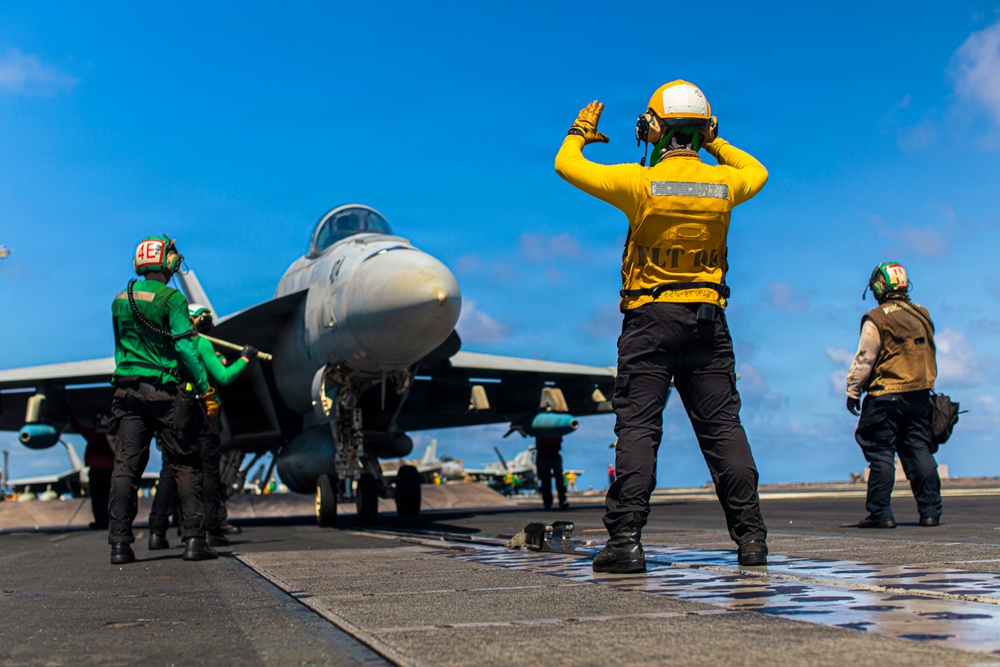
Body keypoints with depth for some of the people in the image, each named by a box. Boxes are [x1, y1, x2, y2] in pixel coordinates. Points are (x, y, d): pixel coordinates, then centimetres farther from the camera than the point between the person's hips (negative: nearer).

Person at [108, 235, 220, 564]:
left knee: (125, 466, 5)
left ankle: (119, 543, 1)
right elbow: (184, 347, -13)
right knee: (186, 465, 3)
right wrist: (206, 390, -10)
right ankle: (193, 540, -1)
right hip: (165, 391, -5)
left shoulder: (120, 299, 12)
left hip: (127, 389, 5)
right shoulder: (171, 298, -7)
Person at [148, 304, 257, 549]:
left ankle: (157, 531, -2)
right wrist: (244, 359, 0)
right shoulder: (202, 344, -5)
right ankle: (212, 531, 2)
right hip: (202, 413, -5)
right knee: (208, 471, 1)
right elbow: (223, 377, -11)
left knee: (169, 471, 4)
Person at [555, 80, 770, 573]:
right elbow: (757, 173, 27)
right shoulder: (724, 183, 1)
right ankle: (751, 538, 9)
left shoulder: (641, 182, -9)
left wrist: (580, 131, 22)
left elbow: (567, 165, 2)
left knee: (637, 427, -1)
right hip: (709, 319, 3)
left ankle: (626, 540, -4)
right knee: (723, 427, 7)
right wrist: (715, 143, 35)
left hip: (650, 319, -3)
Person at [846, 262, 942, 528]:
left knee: (881, 454, -2)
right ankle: (930, 511, 8)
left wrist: (853, 391, -3)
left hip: (885, 396, -6)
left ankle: (880, 513, -3)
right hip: (920, 394, 6)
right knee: (919, 451, 9)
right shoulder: (922, 314, 10)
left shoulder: (876, 319, -10)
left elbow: (864, 358, -10)